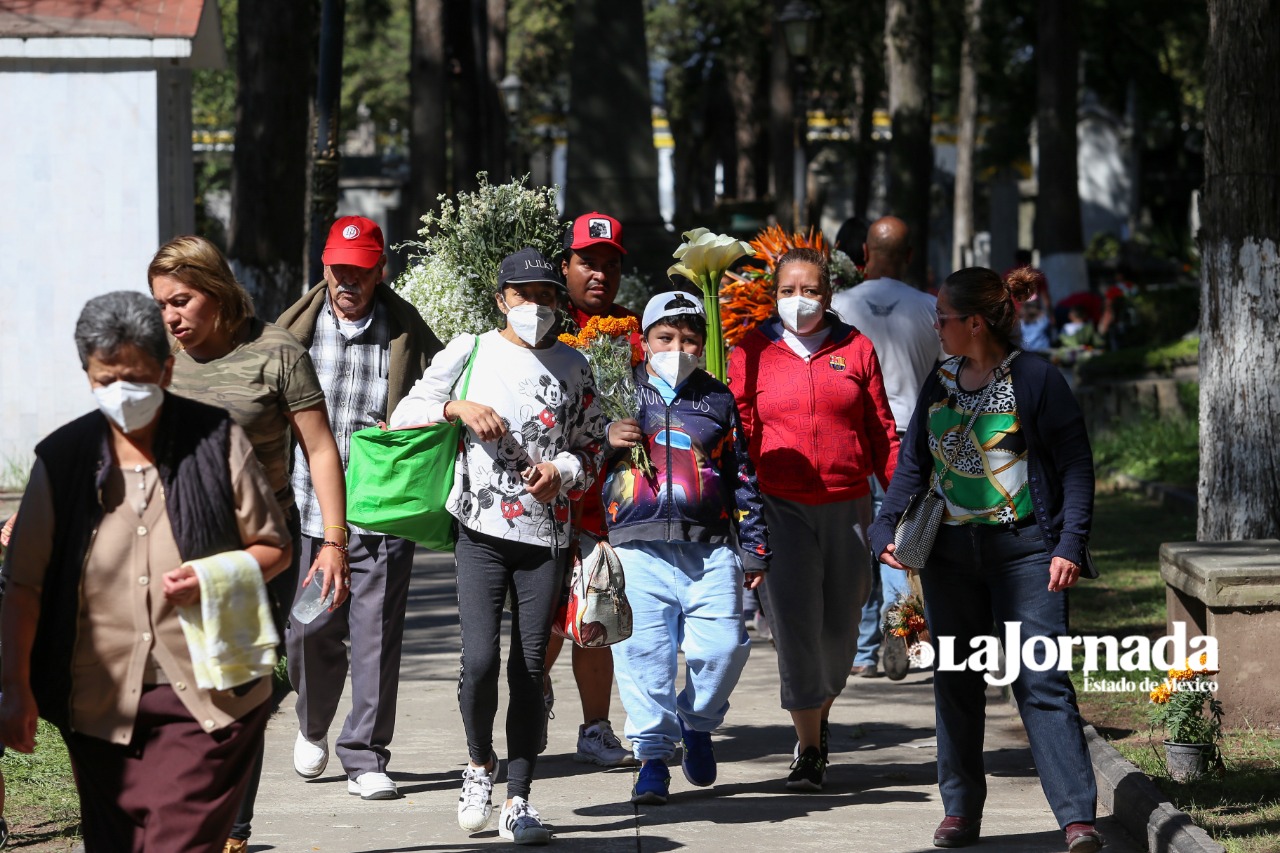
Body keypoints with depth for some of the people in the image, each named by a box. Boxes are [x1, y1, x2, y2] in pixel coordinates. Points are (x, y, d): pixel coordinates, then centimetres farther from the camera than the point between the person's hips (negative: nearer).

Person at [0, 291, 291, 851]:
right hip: (101, 708, 2)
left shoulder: (216, 441, 0)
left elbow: (274, 548, 6)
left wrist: (213, 578, -14)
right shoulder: (64, 459, 3)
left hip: (207, 699, -2)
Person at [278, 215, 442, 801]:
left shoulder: (406, 332, 1)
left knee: (376, 638, -1)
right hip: (309, 508, 1)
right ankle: (313, 727, 34)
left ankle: (365, 759, 8)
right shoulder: (296, 329, 4)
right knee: (309, 633, 6)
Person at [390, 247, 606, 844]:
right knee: (480, 660, -12)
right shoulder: (469, 352, 5)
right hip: (482, 531, -1)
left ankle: (518, 801, 7)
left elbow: (592, 447, 15)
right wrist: (459, 407, -11)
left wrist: (562, 472, -6)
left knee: (530, 669, 0)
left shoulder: (572, 366, 10)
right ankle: (479, 762, 16)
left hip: (546, 536, 1)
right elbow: (405, 413, 6)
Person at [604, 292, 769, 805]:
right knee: (643, 653, -7)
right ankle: (653, 753, 4)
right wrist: (605, 438, -11)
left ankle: (698, 723, 18)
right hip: (639, 549, -1)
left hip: (711, 550, 1)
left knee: (723, 647, -9)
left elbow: (741, 476, 19)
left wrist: (755, 546, 14)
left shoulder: (718, 400, 17)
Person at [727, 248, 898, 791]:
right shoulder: (753, 353, 5)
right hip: (780, 506, -2)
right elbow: (739, 435, 5)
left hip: (847, 505, 2)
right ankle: (809, 747, -2)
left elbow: (882, 433, 10)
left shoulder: (856, 349, 7)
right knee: (795, 623, -11)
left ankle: (820, 711, 36)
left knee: (839, 628, 7)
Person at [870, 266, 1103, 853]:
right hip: (950, 551, 6)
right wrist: (886, 529, 1)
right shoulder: (940, 383, 11)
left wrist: (1069, 545, -14)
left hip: (1023, 549, -6)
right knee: (956, 684, 10)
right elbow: (912, 466, 16)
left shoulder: (1036, 380, -6)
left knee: (1041, 682, -12)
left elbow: (1076, 468, -5)